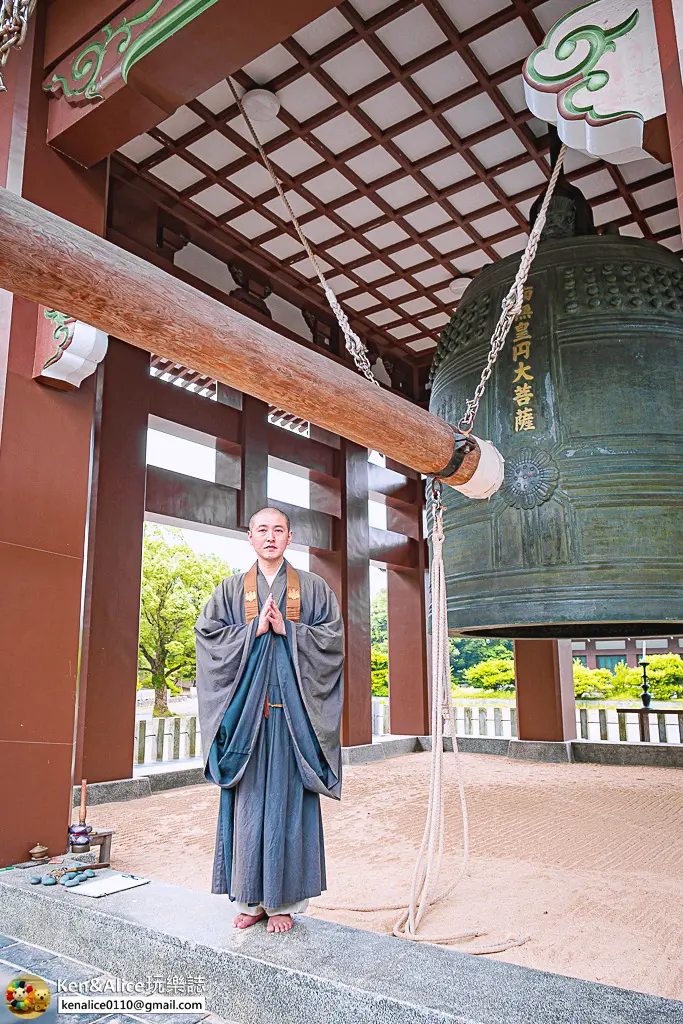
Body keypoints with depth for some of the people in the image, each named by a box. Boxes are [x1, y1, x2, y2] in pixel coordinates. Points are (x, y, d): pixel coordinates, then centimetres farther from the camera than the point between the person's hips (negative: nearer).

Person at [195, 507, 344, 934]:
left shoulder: (314, 588, 9)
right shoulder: (231, 590, 11)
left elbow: (333, 638, 1)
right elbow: (208, 634, 1)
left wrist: (287, 630, -11)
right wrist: (254, 630, -10)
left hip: (293, 711, -1)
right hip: (246, 709, 1)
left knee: (288, 800, 2)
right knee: (248, 801, 4)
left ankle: (284, 901, 13)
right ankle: (251, 899, 17)